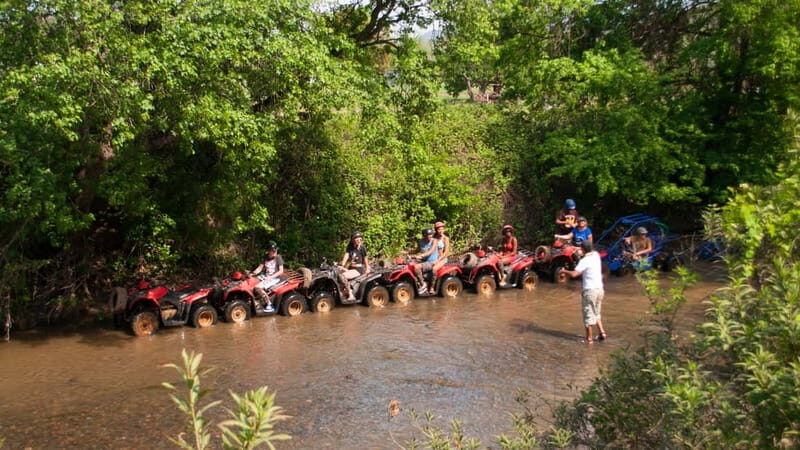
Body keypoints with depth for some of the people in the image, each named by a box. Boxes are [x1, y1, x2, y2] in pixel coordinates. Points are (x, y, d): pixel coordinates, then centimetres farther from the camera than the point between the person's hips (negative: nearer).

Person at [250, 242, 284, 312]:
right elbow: (260, 268, 7)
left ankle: (269, 304, -18)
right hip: (264, 276, 7)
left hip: (274, 278, -7)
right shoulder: (266, 258, 10)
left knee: (258, 288, -28)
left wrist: (271, 277, -21)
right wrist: (253, 273, -10)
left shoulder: (278, 258, -8)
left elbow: (281, 271, -12)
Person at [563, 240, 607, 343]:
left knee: (588, 315, 3)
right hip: (599, 288, 7)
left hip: (589, 290, -7)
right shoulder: (596, 255, 4)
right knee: (596, 313, 23)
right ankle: (602, 333, 17)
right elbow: (592, 251, 30)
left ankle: (589, 338, 8)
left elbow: (574, 274, -27)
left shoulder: (584, 261, -17)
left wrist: (564, 271, -9)